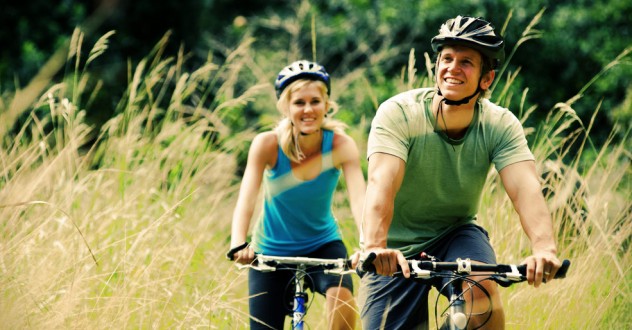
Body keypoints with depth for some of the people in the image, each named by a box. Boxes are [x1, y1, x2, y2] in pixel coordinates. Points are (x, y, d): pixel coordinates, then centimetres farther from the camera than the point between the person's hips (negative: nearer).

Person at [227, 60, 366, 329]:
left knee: (341, 295, -30)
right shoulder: (267, 145, -19)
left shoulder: (341, 146, -18)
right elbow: (246, 199, -29)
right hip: (272, 252, 0)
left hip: (322, 245, 0)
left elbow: (359, 200, -30)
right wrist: (238, 245, -47)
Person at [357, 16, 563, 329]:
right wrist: (375, 247, -54)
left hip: (456, 235, 1)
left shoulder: (500, 125, -14)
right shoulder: (399, 113, -21)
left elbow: (526, 189, -29)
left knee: (481, 288, -30)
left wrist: (545, 248, -49)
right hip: (397, 251, 0)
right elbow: (381, 184, -35)